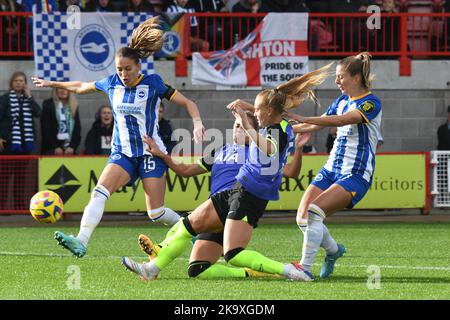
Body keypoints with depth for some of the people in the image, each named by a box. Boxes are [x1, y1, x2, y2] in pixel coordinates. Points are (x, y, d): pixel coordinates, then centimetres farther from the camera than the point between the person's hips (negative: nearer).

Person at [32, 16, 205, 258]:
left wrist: (197, 124, -22)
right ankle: (81, 242, -35)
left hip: (151, 152, -3)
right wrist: (52, 84, 31)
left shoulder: (153, 84, -7)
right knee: (99, 192, -23)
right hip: (122, 153, 3)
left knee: (156, 213, -7)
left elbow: (188, 103, -4)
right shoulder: (112, 83, 4)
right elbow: (81, 87, 23)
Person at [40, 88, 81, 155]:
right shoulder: (48, 105, 3)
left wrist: (72, 146, -6)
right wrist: (55, 147, -12)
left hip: (69, 150, 3)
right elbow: (46, 129, -3)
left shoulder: (73, 106, 14)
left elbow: (77, 128, 9)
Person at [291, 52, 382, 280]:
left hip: (355, 175, -8)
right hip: (332, 169, 8)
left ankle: (305, 268, -20)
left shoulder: (371, 103, -12)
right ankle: (334, 250, 22)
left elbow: (343, 120, -28)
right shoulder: (342, 101, 14)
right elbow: (316, 125, 22)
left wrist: (302, 119, -34)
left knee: (314, 212, -25)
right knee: (302, 217, -5)